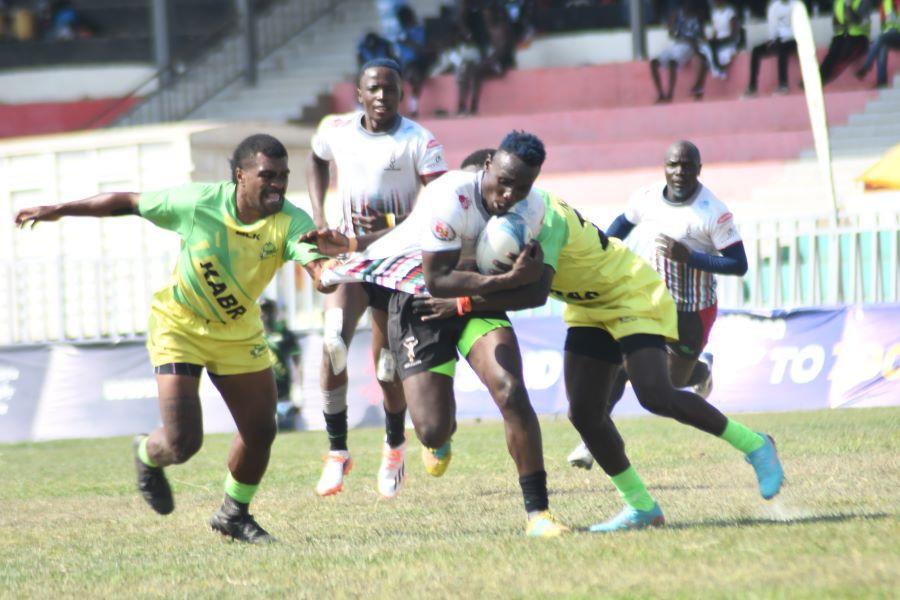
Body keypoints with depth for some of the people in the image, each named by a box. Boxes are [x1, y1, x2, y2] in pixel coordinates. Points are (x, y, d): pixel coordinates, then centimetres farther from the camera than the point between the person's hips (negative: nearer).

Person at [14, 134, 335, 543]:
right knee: (183, 443, -12)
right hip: (180, 326, -3)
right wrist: (57, 211, -3)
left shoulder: (291, 222, -21)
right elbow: (128, 202, -10)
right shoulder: (198, 203, -24)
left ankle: (234, 515, 29)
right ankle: (147, 457, 27)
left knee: (260, 432, 1)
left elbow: (321, 276, -37)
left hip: (238, 333, 3)